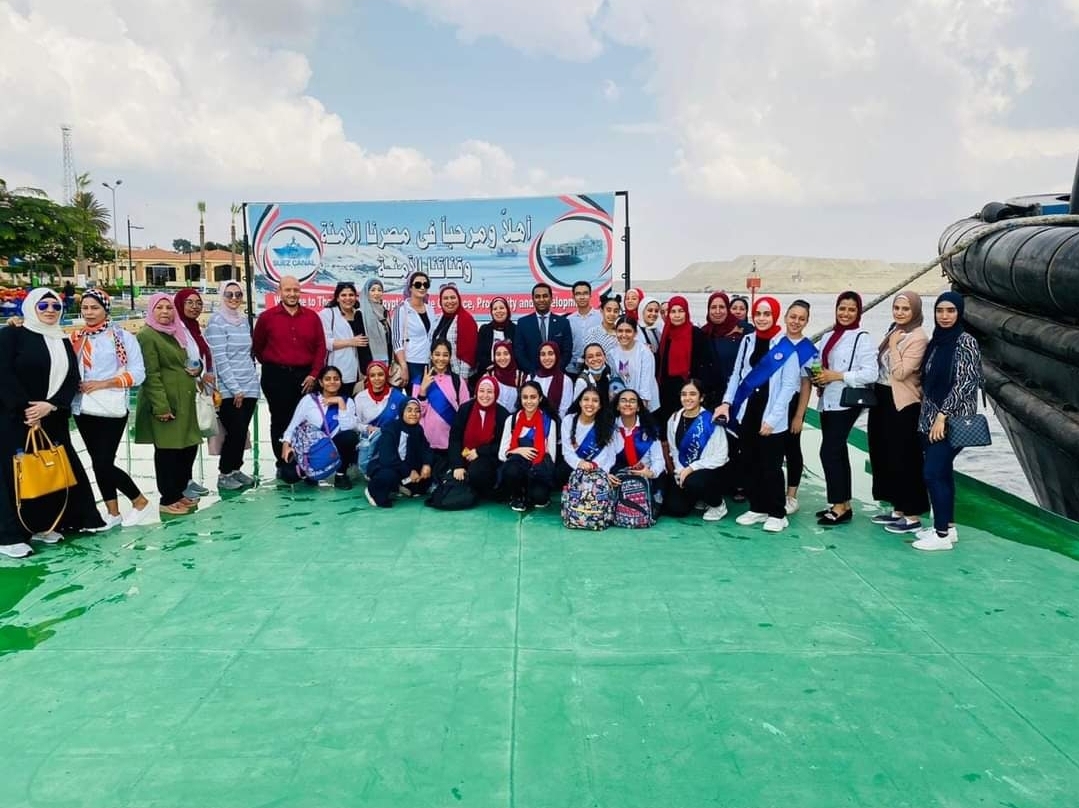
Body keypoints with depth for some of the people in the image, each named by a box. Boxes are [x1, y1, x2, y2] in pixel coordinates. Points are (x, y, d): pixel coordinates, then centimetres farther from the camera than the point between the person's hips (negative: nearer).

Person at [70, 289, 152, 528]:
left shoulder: (122, 336, -4)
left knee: (104, 464, -7)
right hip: (83, 409, 5)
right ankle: (113, 512, 21)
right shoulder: (76, 338, 10)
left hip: (111, 409, -5)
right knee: (98, 462, 10)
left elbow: (138, 374, -8)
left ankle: (140, 501, 12)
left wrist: (104, 383, -14)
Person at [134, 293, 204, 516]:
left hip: (185, 401, 8)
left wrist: (197, 367, 5)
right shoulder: (147, 336, -8)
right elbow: (151, 374, -15)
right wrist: (161, 406, -22)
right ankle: (168, 499, 8)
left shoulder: (178, 332, 17)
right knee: (167, 449, -2)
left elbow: (192, 359, 29)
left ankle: (180, 491, 25)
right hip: (165, 403, -8)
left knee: (189, 446, 11)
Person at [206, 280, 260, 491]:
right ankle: (224, 474, 11)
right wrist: (235, 388, -16)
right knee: (235, 431, -4)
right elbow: (219, 358, -14)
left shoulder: (244, 319, 11)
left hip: (249, 386, 6)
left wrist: (253, 379, 12)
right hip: (228, 390, -6)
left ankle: (236, 469, 23)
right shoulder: (217, 321, -9)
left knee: (243, 431, 9)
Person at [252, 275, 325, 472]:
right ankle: (283, 465, 15)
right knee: (280, 421, 6)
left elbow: (320, 347, 4)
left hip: (305, 377, 1)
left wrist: (314, 375, -2)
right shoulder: (267, 317, 0)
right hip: (276, 377, -1)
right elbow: (257, 347, 11)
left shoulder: (312, 317, 5)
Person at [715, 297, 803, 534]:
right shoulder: (747, 341, 9)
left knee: (771, 466, 0)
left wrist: (772, 418, -12)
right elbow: (736, 375, 11)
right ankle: (757, 508, 22)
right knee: (749, 464, 10)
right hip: (746, 413, 5)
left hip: (771, 418, -5)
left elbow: (789, 386, -8)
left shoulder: (787, 346, -6)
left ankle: (778, 513, 13)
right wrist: (727, 402, -3)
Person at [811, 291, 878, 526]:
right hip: (827, 402, 7)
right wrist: (819, 379, 0)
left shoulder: (862, 338, -7)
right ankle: (843, 504, 19)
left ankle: (839, 506, -3)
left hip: (846, 403, -7)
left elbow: (870, 374, -15)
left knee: (829, 452, -11)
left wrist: (837, 376, -18)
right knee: (838, 452, 11)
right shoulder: (828, 337, 14)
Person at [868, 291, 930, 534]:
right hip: (883, 400, 9)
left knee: (904, 459, -3)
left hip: (903, 405, -9)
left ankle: (913, 516, 6)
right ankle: (897, 509, 24)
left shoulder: (918, 338, -14)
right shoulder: (893, 332, 13)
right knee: (884, 456, 13)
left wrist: (893, 345, -15)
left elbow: (900, 373, -20)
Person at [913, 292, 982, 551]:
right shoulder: (936, 341, 12)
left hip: (952, 419, -7)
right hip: (932, 417, 7)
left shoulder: (966, 341, -11)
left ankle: (943, 534, 0)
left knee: (933, 473, -9)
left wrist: (942, 416, -19)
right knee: (942, 472, 12)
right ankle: (947, 526, 21)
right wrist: (928, 416, 11)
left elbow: (965, 383, -17)